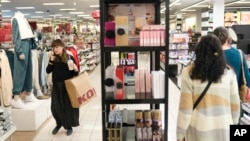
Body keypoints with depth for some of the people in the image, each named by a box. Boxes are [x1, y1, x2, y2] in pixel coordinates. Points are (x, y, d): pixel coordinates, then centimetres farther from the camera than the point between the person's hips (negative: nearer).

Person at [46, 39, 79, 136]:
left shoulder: (69, 58, -6)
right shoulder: (53, 58, 4)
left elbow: (75, 73, -2)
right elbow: (48, 71, -4)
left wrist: (75, 70, -24)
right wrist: (51, 60, -12)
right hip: (56, 86, 3)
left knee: (68, 106, 5)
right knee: (55, 106, 5)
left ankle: (69, 126, 23)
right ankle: (59, 123, 31)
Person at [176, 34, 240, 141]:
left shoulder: (189, 72, -10)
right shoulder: (228, 72, -4)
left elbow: (185, 106, -10)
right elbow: (235, 103, 3)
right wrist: (234, 123, 19)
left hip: (198, 129, -2)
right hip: (223, 128, 2)